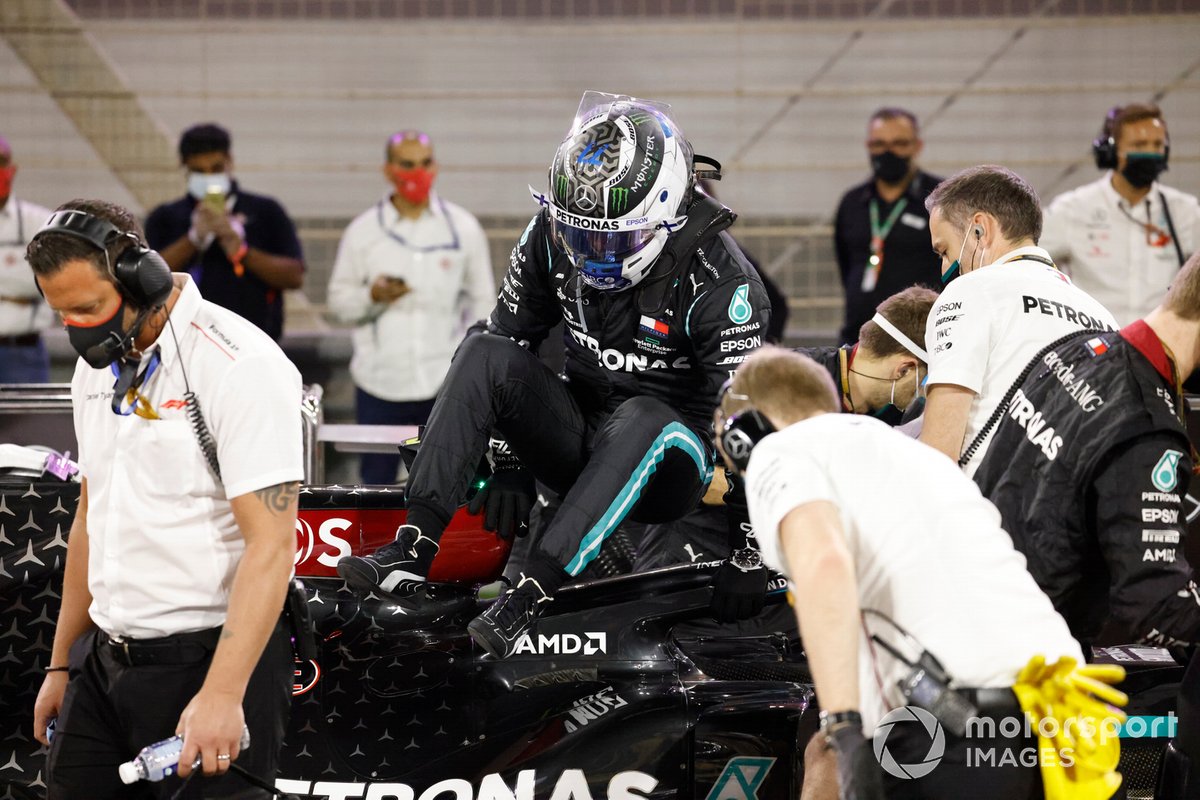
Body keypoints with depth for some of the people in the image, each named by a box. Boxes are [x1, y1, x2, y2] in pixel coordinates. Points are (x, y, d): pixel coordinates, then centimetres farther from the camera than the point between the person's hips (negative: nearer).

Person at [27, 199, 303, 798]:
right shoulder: (98, 367, 12)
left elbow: (269, 545, -19)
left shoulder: (240, 365, -14)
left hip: (207, 659, -8)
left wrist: (223, 693, -26)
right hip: (104, 660, 8)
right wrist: (61, 665, 22)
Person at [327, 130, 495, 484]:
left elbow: (483, 302, 10)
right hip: (380, 385, 0)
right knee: (376, 482, 5)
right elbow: (339, 300, 7)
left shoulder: (463, 227, 5)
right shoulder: (363, 230, 3)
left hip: (447, 385, 0)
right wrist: (373, 296, -14)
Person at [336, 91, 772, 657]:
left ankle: (531, 592, -45)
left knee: (644, 418, -38)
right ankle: (414, 547, -30)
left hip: (669, 466, -5)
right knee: (485, 353, -19)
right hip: (578, 432, 5)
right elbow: (512, 330, 7)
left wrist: (748, 548, -21)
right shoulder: (552, 234, -6)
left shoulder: (717, 277, -20)